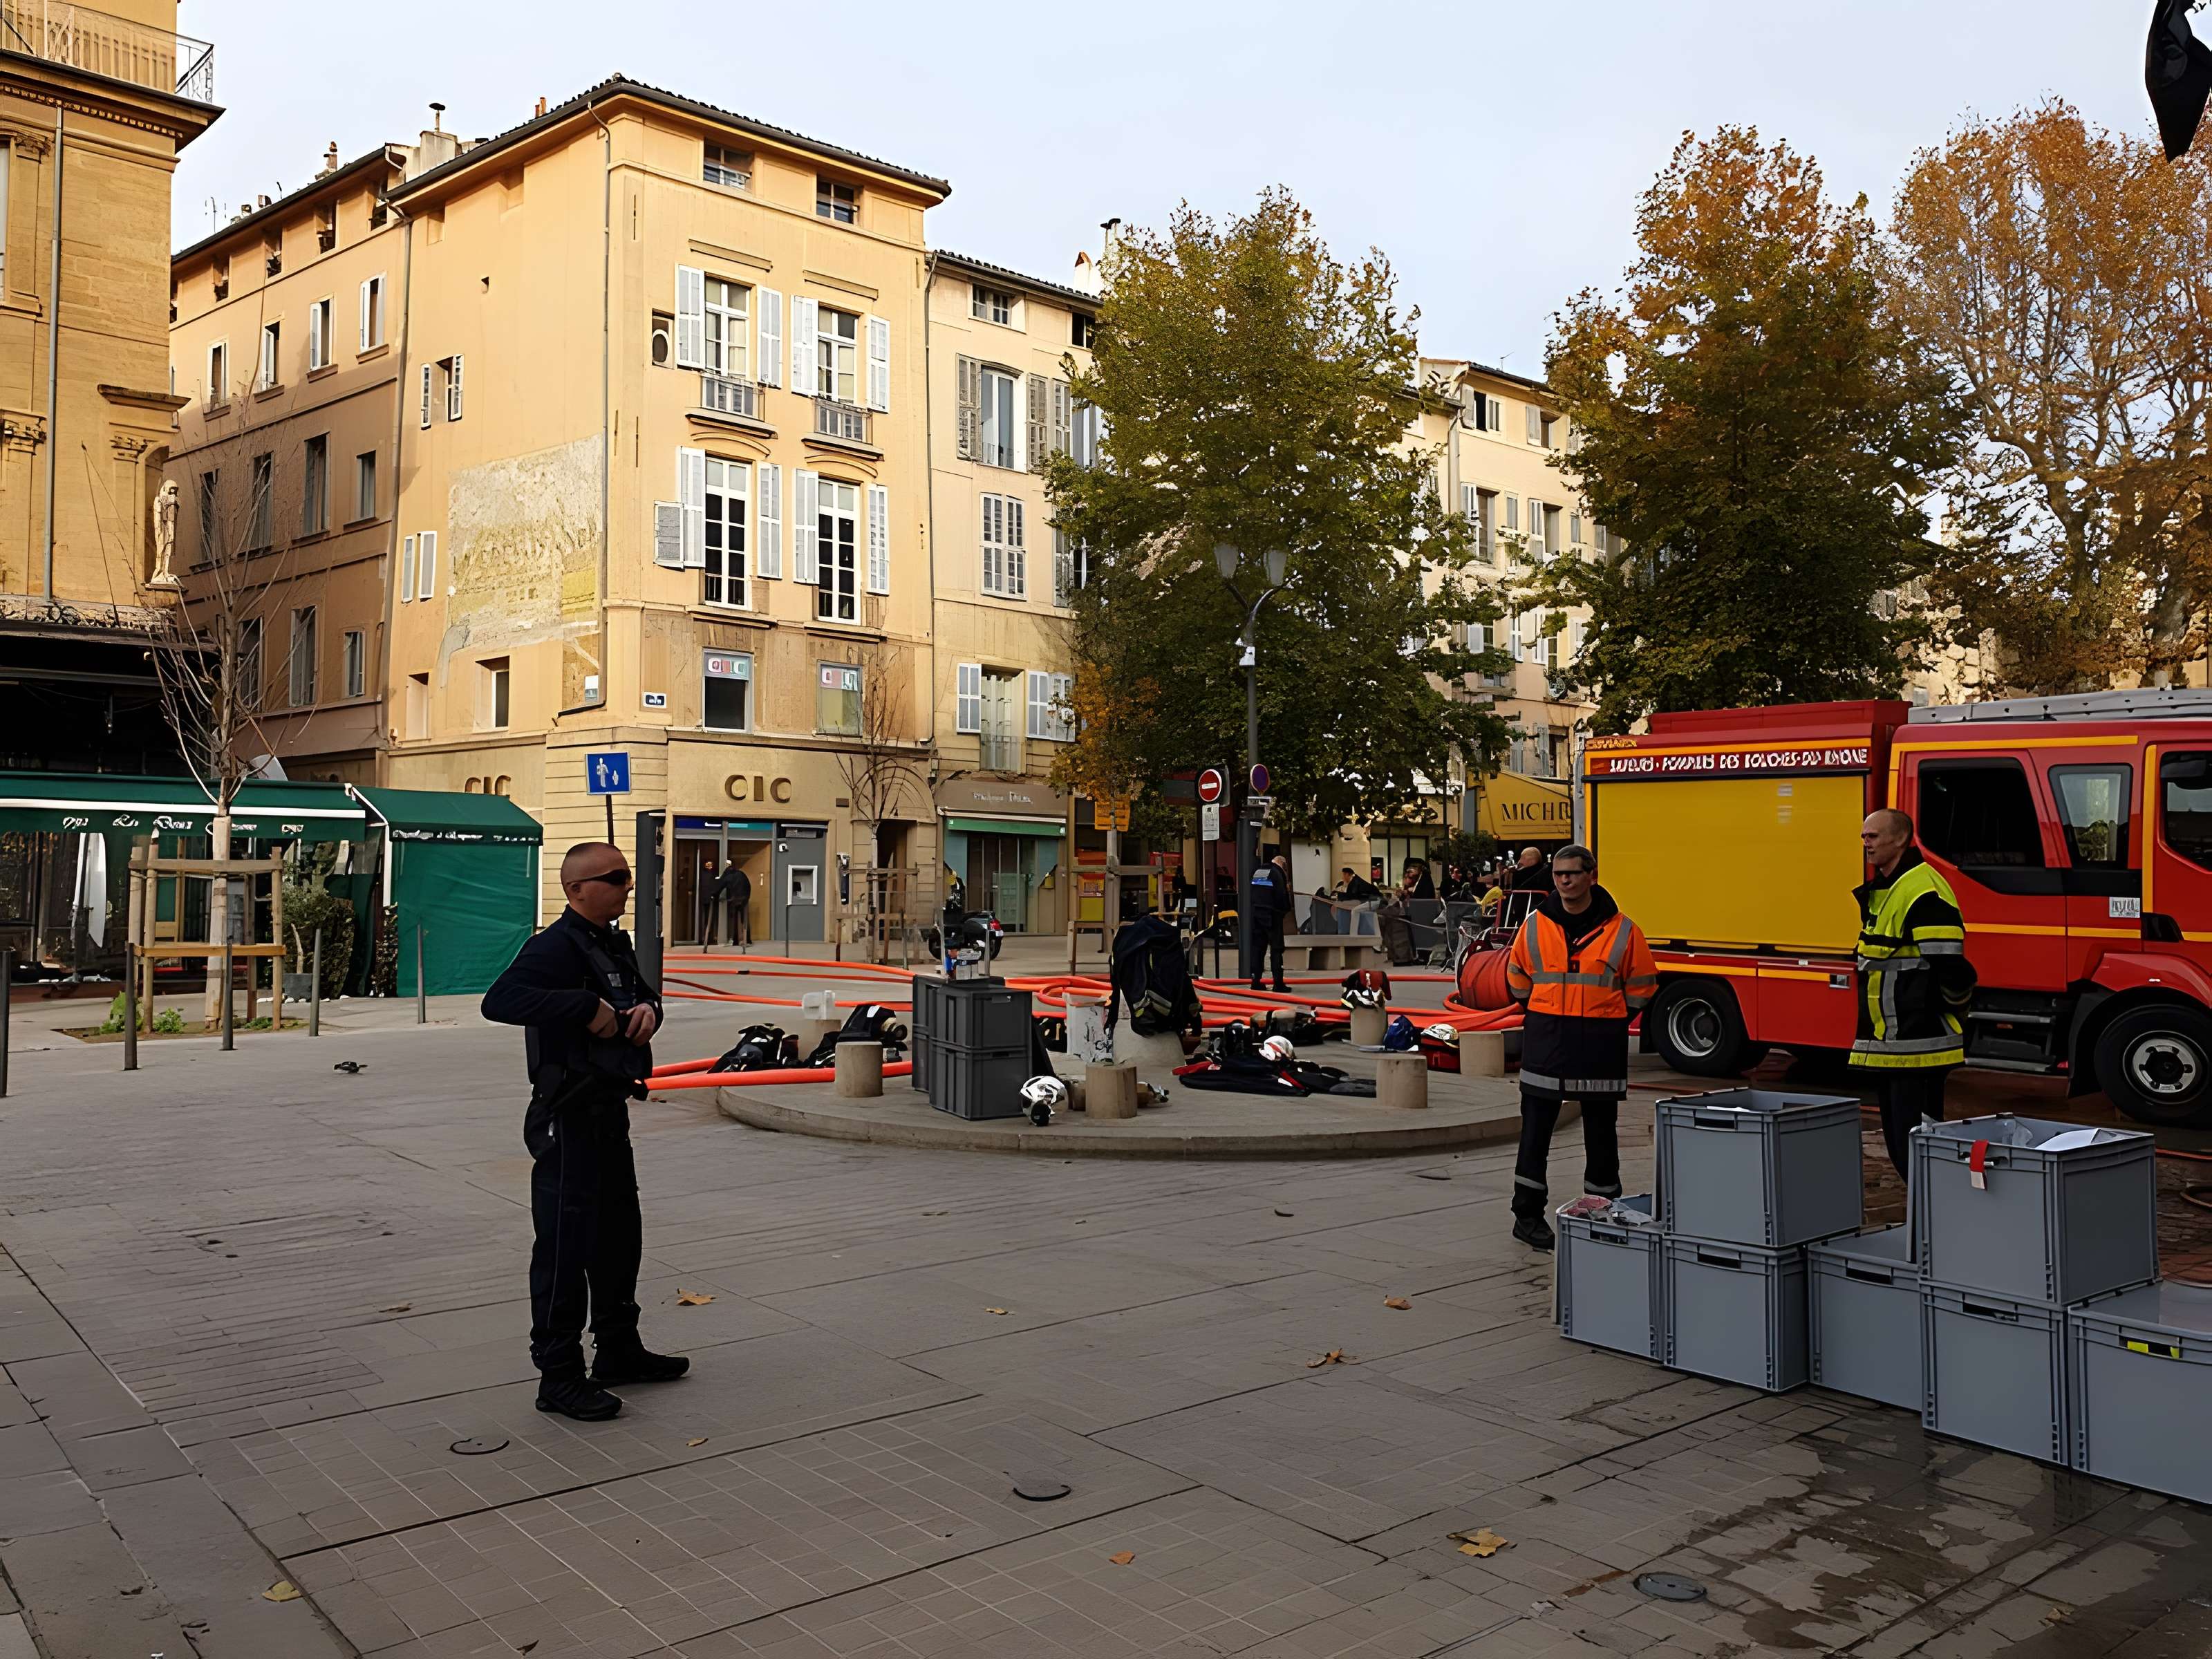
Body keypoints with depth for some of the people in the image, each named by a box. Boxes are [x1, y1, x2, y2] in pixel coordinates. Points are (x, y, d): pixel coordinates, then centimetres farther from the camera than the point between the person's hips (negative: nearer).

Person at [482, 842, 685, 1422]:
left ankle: (619, 1351, 34)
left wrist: (647, 1008, 1)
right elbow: (499, 1000, -33)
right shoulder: (557, 947, -18)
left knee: (619, 1237, 19)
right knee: (566, 1246, -1)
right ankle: (559, 1377, 10)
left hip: (610, 1113, 10)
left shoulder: (614, 944, 11)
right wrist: (587, 1007, -33)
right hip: (569, 1119, -10)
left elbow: (643, 991, 25)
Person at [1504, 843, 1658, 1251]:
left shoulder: (1621, 930, -3)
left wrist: (1612, 1024, 6)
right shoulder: (1535, 925, 1)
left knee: (1601, 1130, 9)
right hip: (1545, 1039, 1)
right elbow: (1517, 975, 15)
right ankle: (1527, 1214, 11)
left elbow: (1642, 984, 8)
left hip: (1600, 1045, -1)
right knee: (1536, 1128, 2)